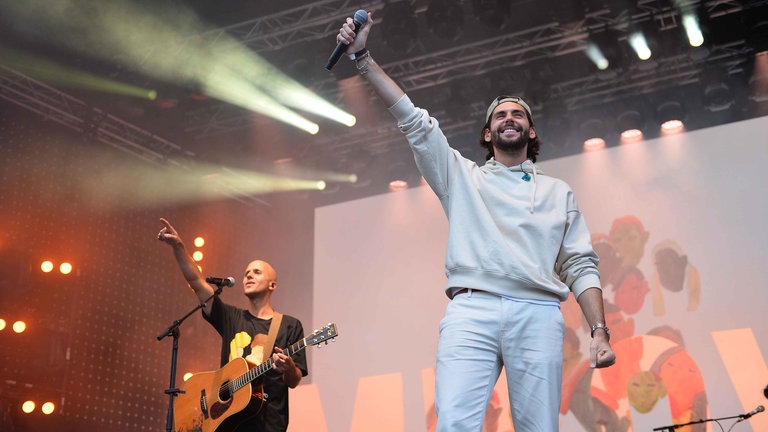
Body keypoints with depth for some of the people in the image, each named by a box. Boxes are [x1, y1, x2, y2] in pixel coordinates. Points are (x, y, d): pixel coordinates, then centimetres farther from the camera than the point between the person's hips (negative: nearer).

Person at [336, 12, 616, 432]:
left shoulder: (558, 192, 24)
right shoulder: (463, 176, 23)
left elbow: (581, 266, 17)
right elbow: (413, 120, 15)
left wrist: (599, 331, 3)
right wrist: (362, 58, 9)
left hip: (537, 315, 1)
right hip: (470, 311, -1)